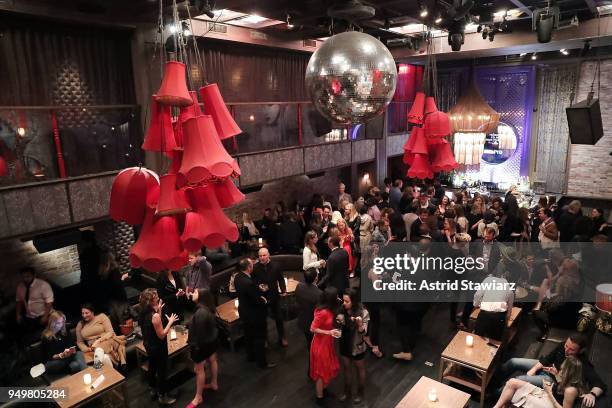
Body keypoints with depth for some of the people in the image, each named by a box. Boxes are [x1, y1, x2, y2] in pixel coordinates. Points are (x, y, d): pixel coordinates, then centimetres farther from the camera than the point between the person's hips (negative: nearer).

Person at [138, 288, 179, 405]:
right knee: (162, 370, 11)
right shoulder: (155, 316, -33)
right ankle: (162, 396, 27)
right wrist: (170, 322, -18)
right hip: (158, 347, -9)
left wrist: (158, 311, 2)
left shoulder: (144, 312, -7)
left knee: (152, 367, 27)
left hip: (148, 345, 9)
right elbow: (161, 335, -25)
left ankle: (153, 389, 47)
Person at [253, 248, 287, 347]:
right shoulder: (255, 267, -14)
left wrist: (283, 290, -10)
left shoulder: (275, 266, -11)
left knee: (279, 317, 15)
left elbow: (281, 279, 0)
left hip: (274, 296, 1)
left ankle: (282, 337, 33)